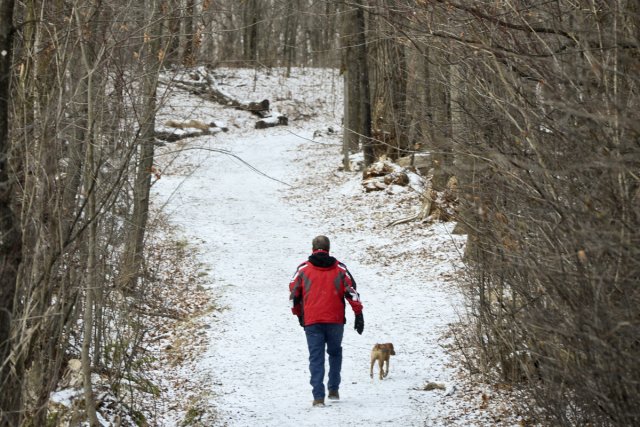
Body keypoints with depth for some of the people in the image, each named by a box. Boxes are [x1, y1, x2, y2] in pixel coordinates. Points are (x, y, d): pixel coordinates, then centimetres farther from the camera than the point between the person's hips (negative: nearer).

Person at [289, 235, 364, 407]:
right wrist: (359, 315, 2)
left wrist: (298, 314, 22)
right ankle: (334, 390, 18)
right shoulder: (339, 268, 4)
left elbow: (294, 293, 7)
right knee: (335, 353, 21)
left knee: (316, 357, 1)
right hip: (335, 320, 1)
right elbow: (352, 291, -1)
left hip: (311, 321, -1)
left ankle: (318, 396, -8)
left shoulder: (303, 269, 2)